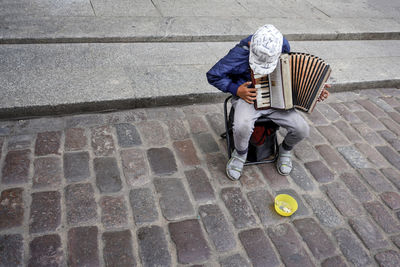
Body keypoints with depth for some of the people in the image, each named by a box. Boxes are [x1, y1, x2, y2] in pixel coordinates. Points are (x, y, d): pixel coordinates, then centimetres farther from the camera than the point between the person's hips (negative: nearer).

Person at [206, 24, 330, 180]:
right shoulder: (241, 52, -22)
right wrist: (236, 90, -19)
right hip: (247, 97, -3)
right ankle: (240, 154, 0)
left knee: (302, 130, -14)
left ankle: (285, 150, 20)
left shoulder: (283, 46, -8)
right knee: (242, 127, -35)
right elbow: (213, 75, -12)